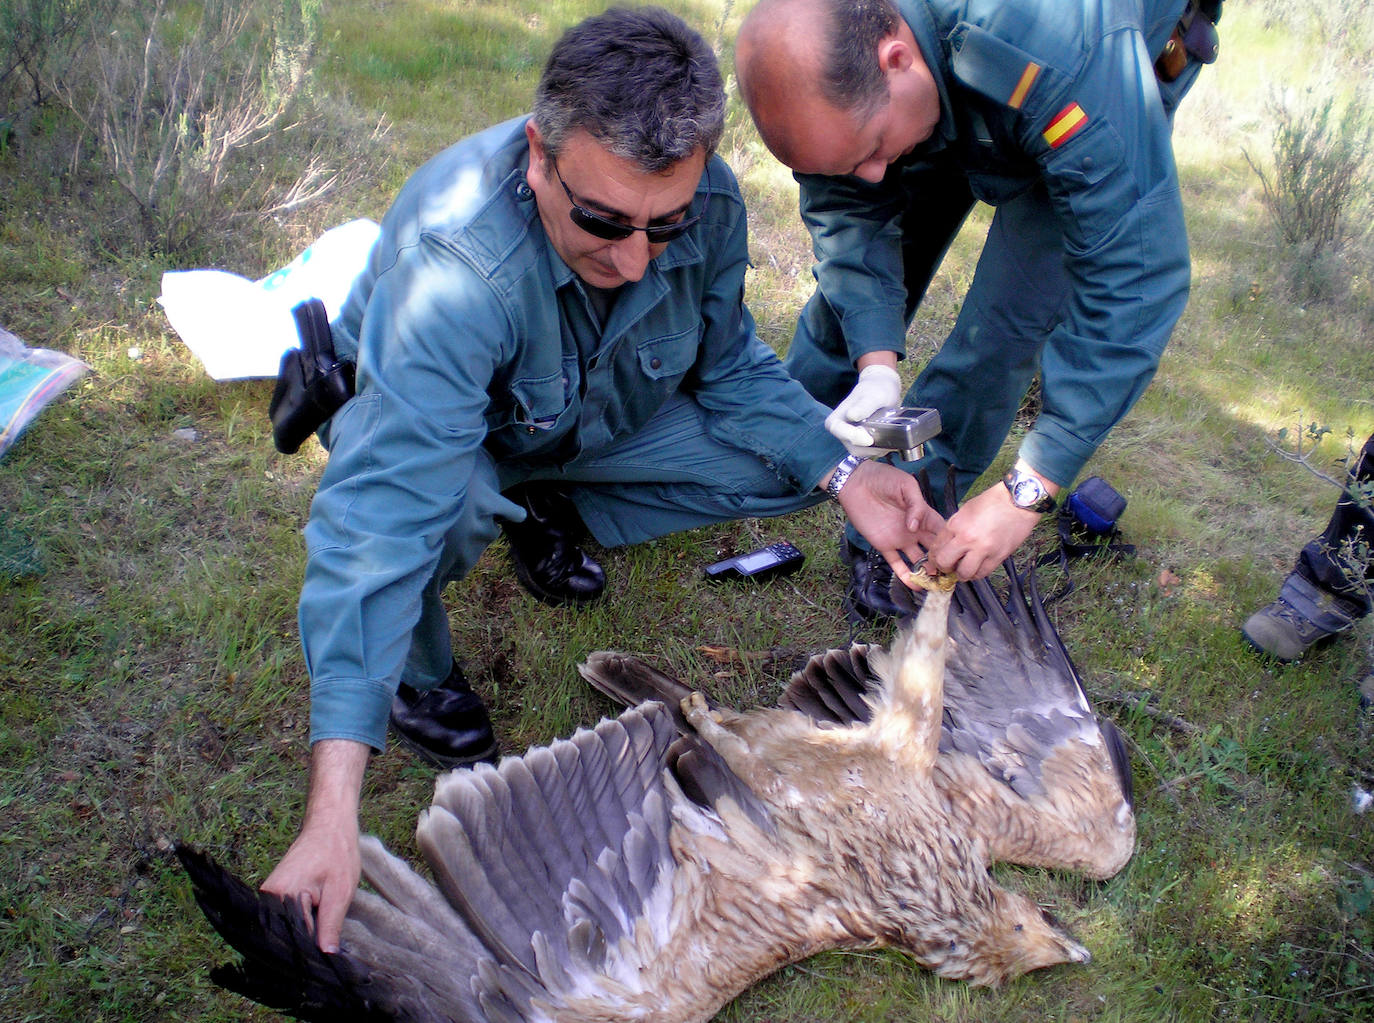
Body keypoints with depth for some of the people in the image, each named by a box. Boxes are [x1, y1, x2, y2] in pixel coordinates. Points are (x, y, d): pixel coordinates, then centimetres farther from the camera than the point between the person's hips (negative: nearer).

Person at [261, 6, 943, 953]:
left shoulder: (706, 204, -26)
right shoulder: (453, 261, -42)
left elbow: (731, 368, -8)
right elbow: (381, 516, -49)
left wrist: (844, 475, -24)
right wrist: (332, 812, -54)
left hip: (603, 417, 5)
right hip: (423, 415, -4)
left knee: (790, 459, -11)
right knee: (445, 505, -39)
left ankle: (551, 513, 10)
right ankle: (420, 671, -3)